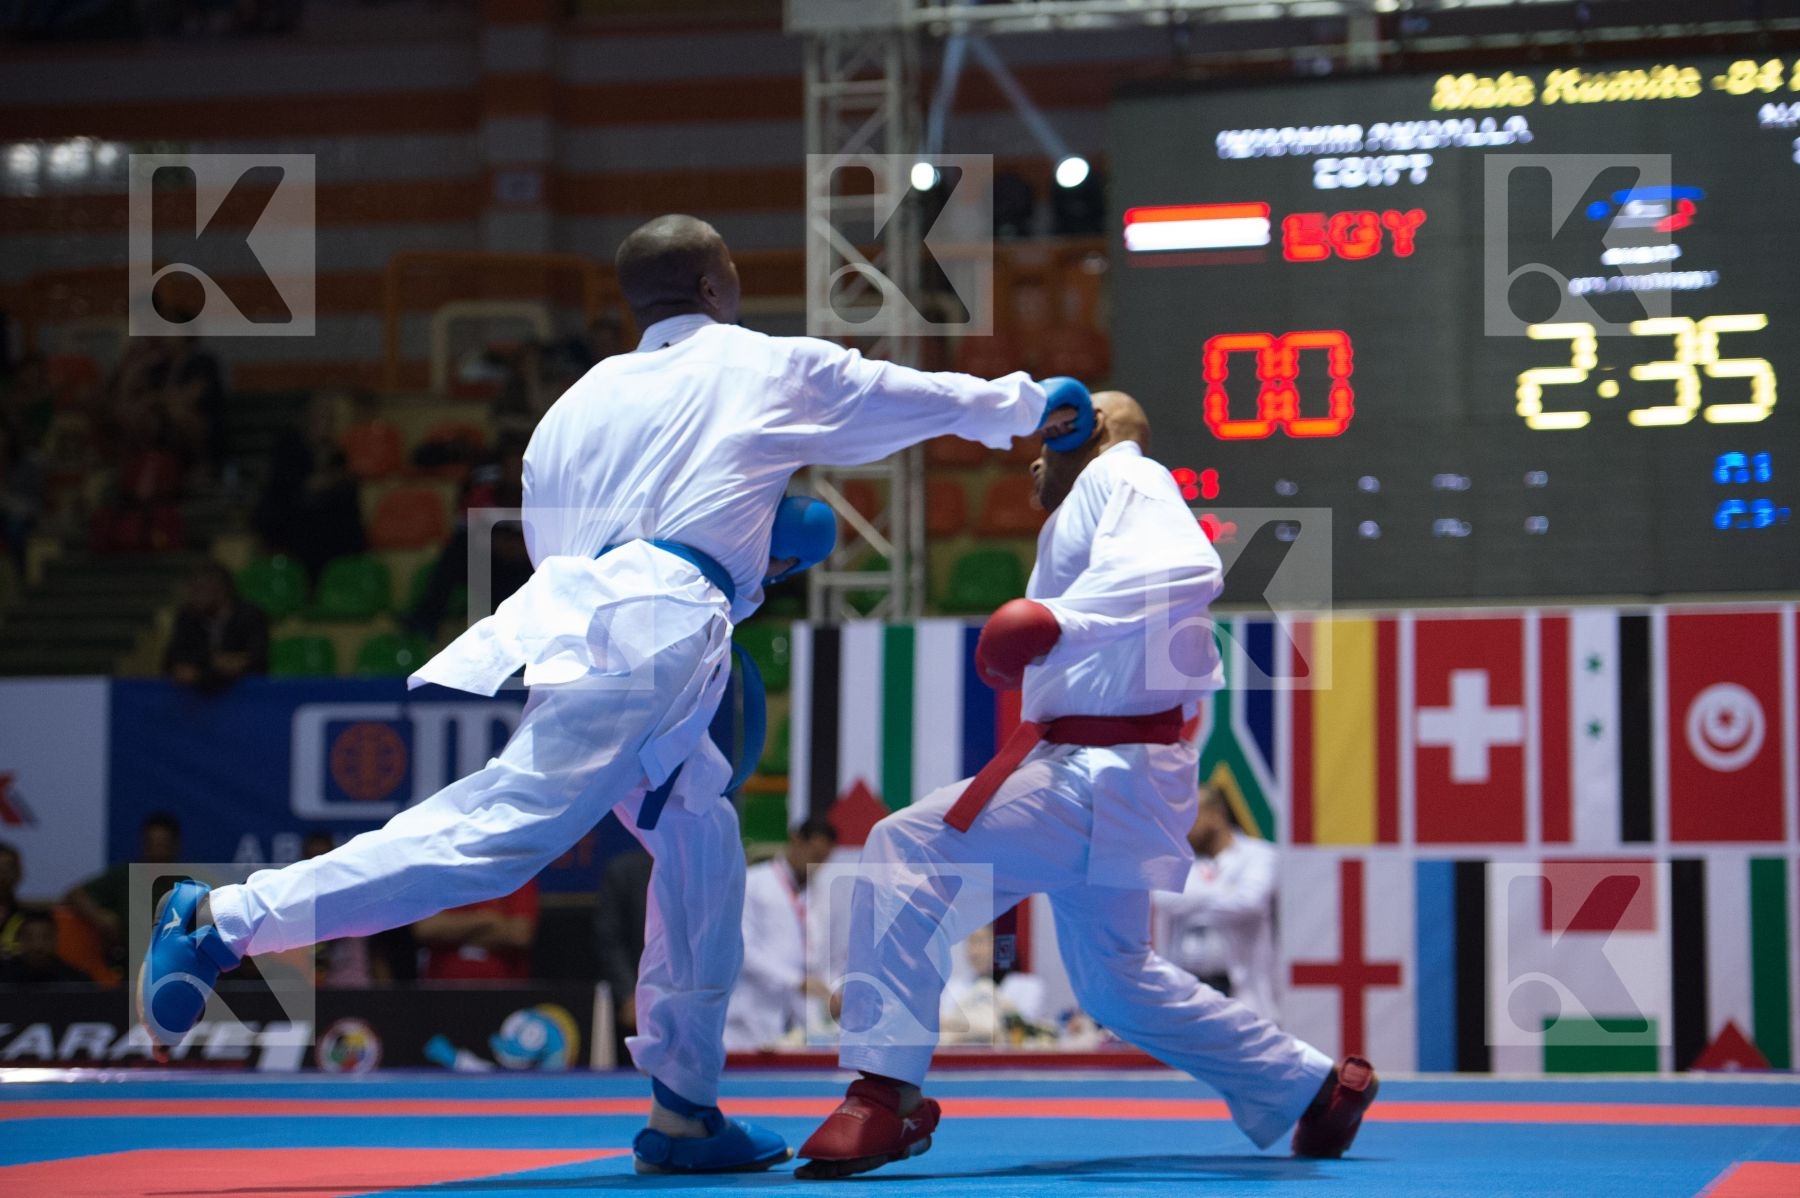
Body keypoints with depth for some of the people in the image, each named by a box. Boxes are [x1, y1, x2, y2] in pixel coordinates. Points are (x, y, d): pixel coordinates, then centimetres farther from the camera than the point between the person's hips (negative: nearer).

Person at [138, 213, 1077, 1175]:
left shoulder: (587, 397, 25)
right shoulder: (777, 371, 14)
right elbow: (928, 398, 28)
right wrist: (1033, 406, 46)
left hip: (575, 612, 8)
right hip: (656, 633, -7)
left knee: (702, 844, 18)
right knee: (499, 832, -18)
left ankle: (683, 1111, 18)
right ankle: (222, 921, -27)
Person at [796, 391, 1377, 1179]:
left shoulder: (1121, 475, -6)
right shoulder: (1093, 501, 26)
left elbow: (1187, 570, -27)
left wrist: (1063, 618, -33)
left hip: (1104, 771, -11)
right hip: (1099, 767, 11)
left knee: (907, 850, -20)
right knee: (1116, 983, 20)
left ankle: (883, 1096, -20)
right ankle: (1317, 1088, 31)